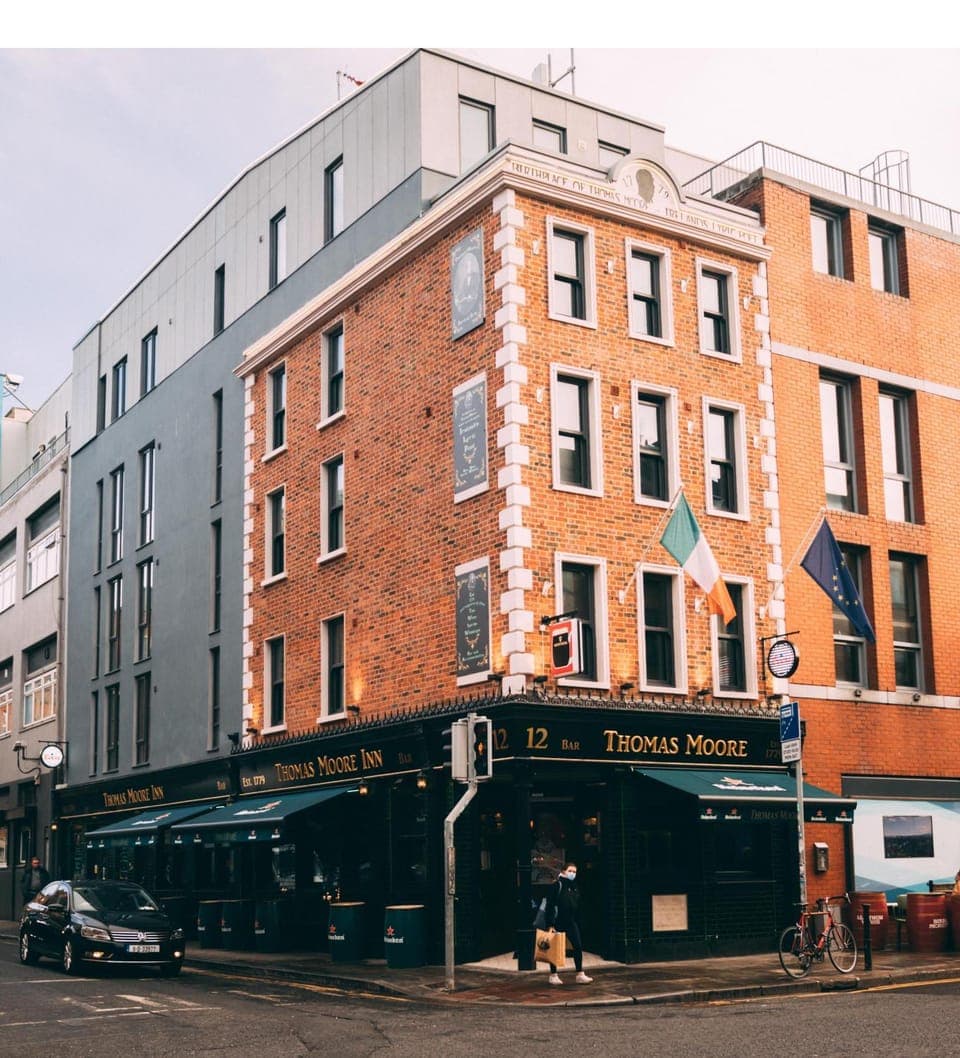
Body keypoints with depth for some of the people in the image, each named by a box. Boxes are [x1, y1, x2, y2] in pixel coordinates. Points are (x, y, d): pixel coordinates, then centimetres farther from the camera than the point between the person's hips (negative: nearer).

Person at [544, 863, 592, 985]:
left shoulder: (574, 887, 9)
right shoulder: (558, 885, -10)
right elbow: (550, 905, -13)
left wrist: (577, 921, 13)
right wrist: (551, 923, -16)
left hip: (571, 922, 6)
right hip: (558, 922, -6)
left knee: (578, 946, -3)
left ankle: (580, 975, 0)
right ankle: (553, 975, 15)